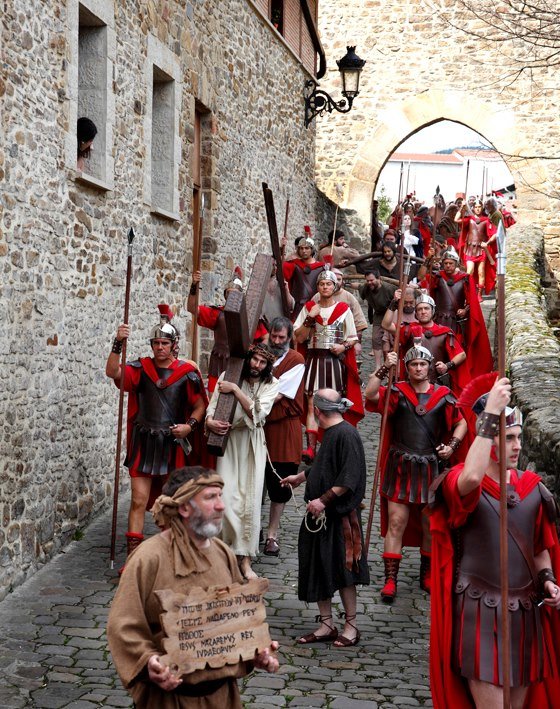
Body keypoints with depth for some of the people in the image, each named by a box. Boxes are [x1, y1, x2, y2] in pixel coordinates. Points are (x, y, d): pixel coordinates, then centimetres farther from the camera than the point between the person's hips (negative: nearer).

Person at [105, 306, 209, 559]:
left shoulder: (187, 372, -1)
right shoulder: (141, 369, 1)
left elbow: (200, 405, 5)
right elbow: (112, 372, -14)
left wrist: (190, 425, -12)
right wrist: (118, 344, -25)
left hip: (173, 444, 0)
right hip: (143, 443, 0)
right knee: (139, 500, -4)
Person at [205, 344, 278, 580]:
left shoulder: (270, 385, 1)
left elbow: (257, 414, -13)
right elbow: (212, 405, 1)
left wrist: (236, 390, -19)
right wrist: (210, 421, -21)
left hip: (252, 445, 0)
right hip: (227, 439, 0)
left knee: (251, 500, -4)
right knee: (227, 497, -10)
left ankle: (245, 560, 3)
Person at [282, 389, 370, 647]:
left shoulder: (346, 434, -17)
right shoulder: (330, 433, 11)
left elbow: (348, 478, -24)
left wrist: (324, 500, -22)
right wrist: (299, 478, 41)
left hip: (339, 516, -9)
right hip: (320, 514, 9)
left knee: (342, 570, 1)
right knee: (319, 570, 10)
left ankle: (351, 626, 14)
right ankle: (326, 625, 19)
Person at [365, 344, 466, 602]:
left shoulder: (442, 395, 4)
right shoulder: (397, 392, -1)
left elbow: (461, 423, 16)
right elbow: (370, 394, -19)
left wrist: (452, 445, 0)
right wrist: (385, 368, -26)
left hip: (430, 468, 2)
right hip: (400, 467, -2)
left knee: (430, 526, 11)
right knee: (396, 523, -3)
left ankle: (427, 575, 28)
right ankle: (390, 580, 2)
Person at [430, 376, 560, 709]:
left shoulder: (532, 486, 8)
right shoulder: (461, 483, -9)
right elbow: (472, 478, -36)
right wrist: (491, 414, -33)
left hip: (525, 614, 6)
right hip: (481, 615, -6)